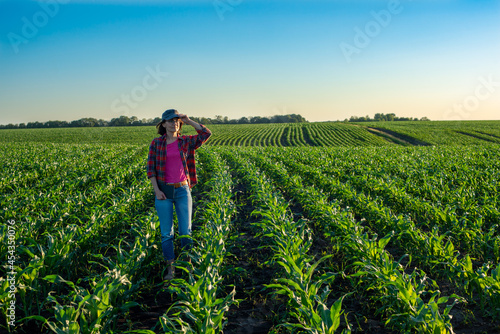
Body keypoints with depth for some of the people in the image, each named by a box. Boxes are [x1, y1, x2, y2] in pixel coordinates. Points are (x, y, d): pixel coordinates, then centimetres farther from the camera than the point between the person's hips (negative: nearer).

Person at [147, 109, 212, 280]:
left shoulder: (186, 141, 6)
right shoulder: (156, 143, 2)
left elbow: (206, 134, -2)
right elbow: (151, 168, 0)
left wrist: (188, 121, -4)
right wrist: (156, 190, -10)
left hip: (183, 190, 1)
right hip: (163, 191, -1)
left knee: (186, 231, 2)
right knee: (166, 232, 3)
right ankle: (170, 269, 14)